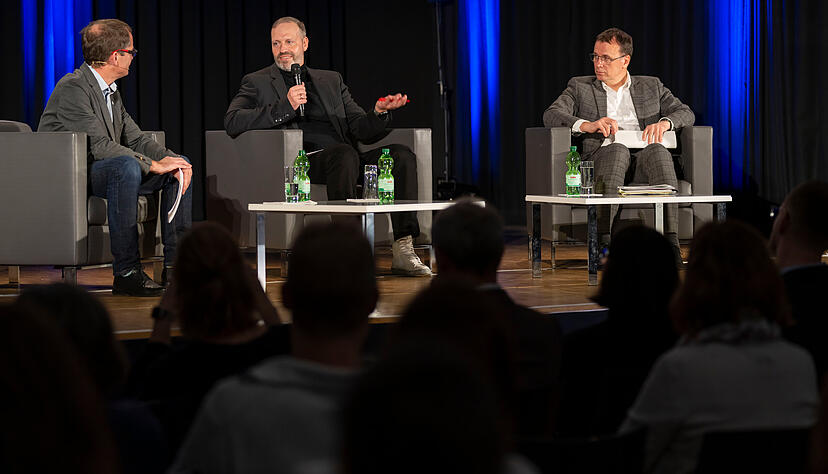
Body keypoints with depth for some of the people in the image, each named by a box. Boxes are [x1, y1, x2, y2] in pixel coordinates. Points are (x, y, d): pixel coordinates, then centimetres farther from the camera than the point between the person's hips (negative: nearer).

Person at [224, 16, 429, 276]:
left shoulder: (331, 80, 27)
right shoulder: (257, 83, 15)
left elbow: (361, 130, 19)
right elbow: (232, 122, -4)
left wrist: (379, 112, -4)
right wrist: (285, 107, -13)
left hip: (345, 158, 5)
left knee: (402, 155, -20)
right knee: (345, 153, -35)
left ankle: (403, 250, -28)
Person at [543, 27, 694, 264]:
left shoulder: (651, 86, 24)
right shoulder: (580, 87, 19)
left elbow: (686, 113, 16)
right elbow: (551, 115, 3)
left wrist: (664, 122, -7)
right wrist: (587, 125, -15)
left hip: (643, 160, 1)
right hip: (600, 158, -1)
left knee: (658, 151, -34)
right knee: (618, 149, -37)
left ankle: (670, 242, -48)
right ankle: (604, 241, -50)